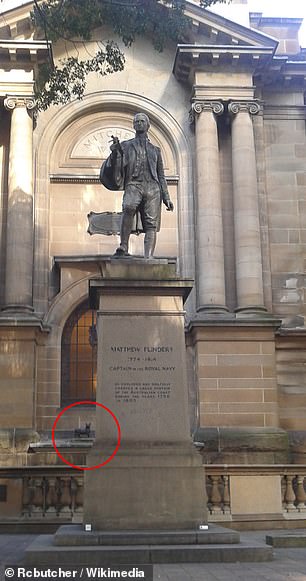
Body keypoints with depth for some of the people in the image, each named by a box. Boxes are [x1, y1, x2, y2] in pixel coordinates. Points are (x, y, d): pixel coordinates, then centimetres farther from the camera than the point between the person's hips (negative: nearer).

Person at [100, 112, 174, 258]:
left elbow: (161, 176, 23)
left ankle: (148, 258, -19)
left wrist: (166, 197, 14)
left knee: (151, 224, -12)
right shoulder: (125, 145, 21)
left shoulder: (155, 149, 26)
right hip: (133, 184, -2)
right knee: (129, 207, -34)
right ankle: (123, 248, -31)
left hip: (152, 187, 3)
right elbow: (117, 167, 8)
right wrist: (115, 152, -11)